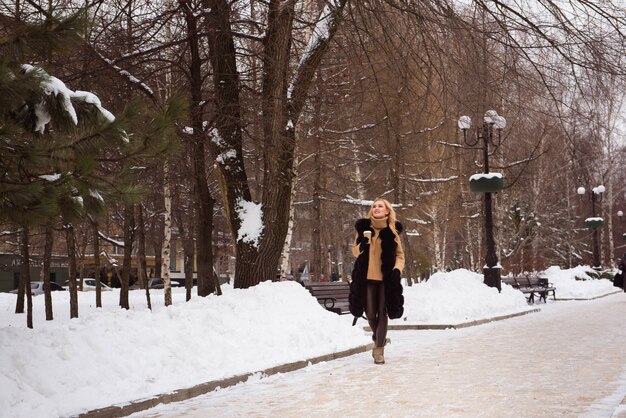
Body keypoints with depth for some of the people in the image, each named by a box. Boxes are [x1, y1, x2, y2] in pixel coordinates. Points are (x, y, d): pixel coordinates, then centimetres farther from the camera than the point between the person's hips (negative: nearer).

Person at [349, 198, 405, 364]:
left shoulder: (392, 230, 4)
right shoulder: (364, 228, 5)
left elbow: (399, 255, 9)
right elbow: (355, 251, 8)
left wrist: (397, 269, -10)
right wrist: (362, 242, -13)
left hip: (386, 279, -1)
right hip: (367, 278, 1)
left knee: (382, 314, -2)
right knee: (370, 314, 4)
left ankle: (379, 350, 4)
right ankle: (378, 337, 33)